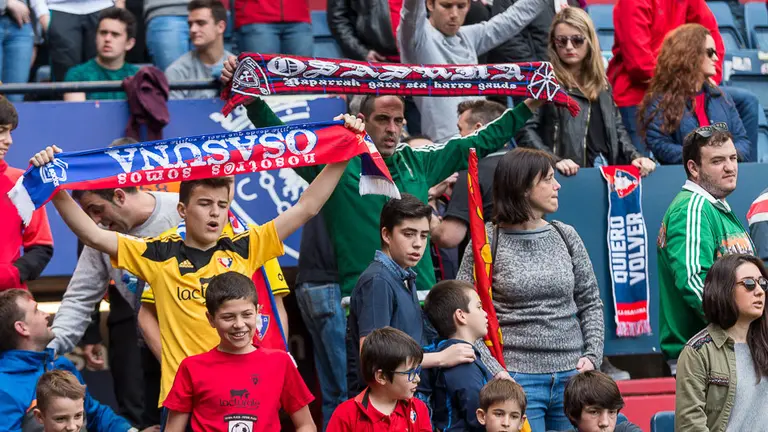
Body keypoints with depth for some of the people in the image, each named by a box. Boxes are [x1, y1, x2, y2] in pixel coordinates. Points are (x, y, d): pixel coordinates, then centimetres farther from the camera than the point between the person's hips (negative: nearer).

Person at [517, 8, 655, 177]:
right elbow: (525, 130, -8)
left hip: (606, 171, 5)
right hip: (570, 175, -5)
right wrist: (554, 161, -21)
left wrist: (634, 156, 3)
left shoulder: (601, 82, 19)